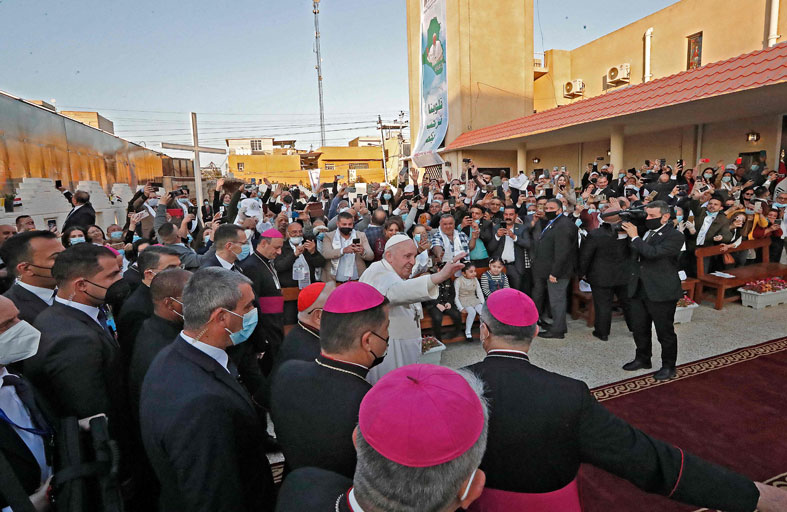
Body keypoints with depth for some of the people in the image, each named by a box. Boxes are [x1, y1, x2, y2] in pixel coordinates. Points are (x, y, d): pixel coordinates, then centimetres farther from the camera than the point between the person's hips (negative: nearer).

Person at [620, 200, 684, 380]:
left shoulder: (674, 236, -12)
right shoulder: (644, 230, 8)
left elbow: (653, 253, -27)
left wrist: (634, 237, -19)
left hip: (661, 292, -7)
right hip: (639, 289, 7)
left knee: (665, 332, 9)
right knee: (639, 328, 18)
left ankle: (668, 366, 26)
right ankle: (642, 359, 37)